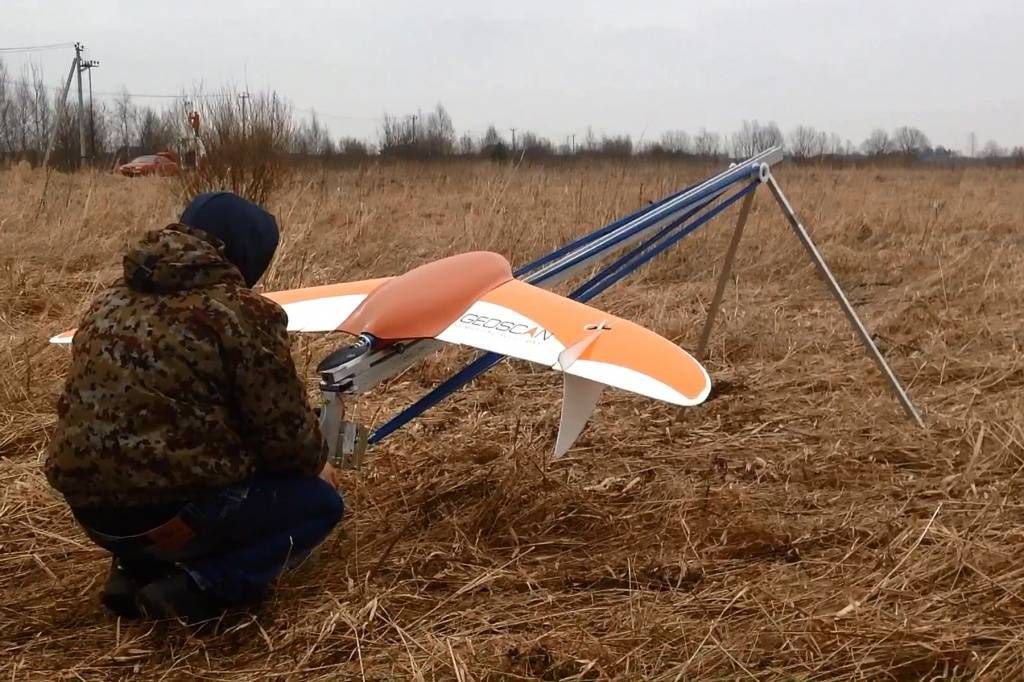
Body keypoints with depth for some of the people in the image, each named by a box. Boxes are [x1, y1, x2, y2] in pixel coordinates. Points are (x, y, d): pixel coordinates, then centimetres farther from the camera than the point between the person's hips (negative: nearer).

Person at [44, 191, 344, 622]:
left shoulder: (111, 301, 11)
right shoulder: (242, 312, -11)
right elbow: (284, 428, -9)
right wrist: (315, 463, 16)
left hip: (88, 504, 8)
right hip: (170, 512, -8)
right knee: (318, 500, 13)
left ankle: (136, 568, 14)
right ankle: (199, 587, -6)